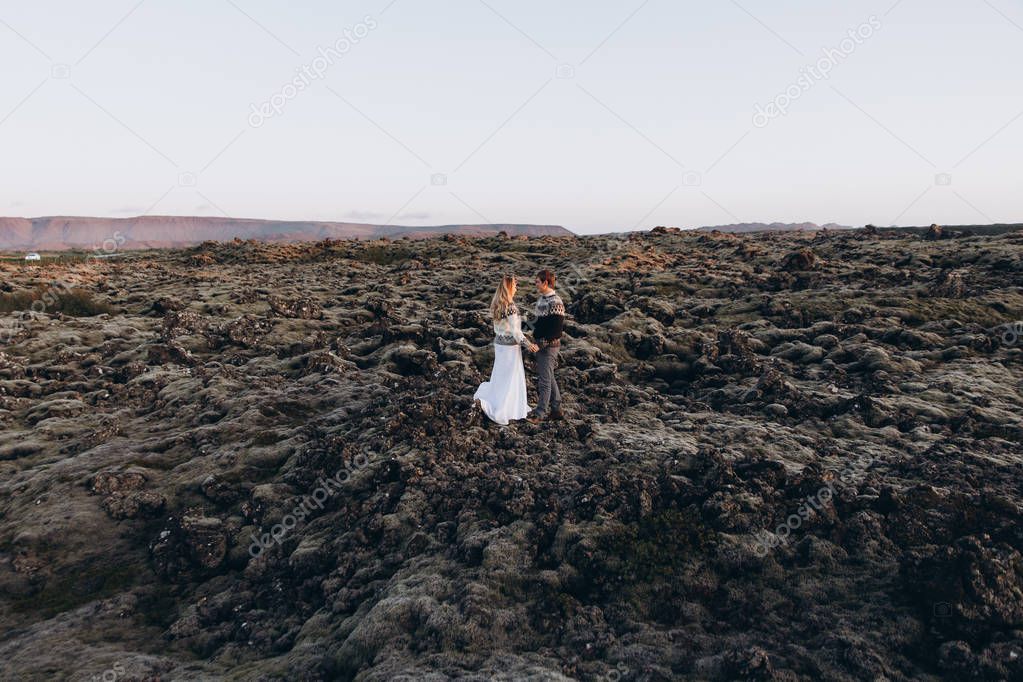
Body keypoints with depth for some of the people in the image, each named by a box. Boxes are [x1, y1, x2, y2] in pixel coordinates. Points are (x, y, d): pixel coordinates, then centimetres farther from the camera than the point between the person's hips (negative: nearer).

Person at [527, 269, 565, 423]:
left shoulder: (555, 302, -18)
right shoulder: (541, 299, 10)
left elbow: (557, 327, -21)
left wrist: (545, 341, -21)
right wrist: (535, 334, 15)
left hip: (549, 346, -10)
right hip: (540, 344, 10)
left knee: (544, 380, -2)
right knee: (549, 377, 16)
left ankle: (539, 413, 7)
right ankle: (556, 410, 27)